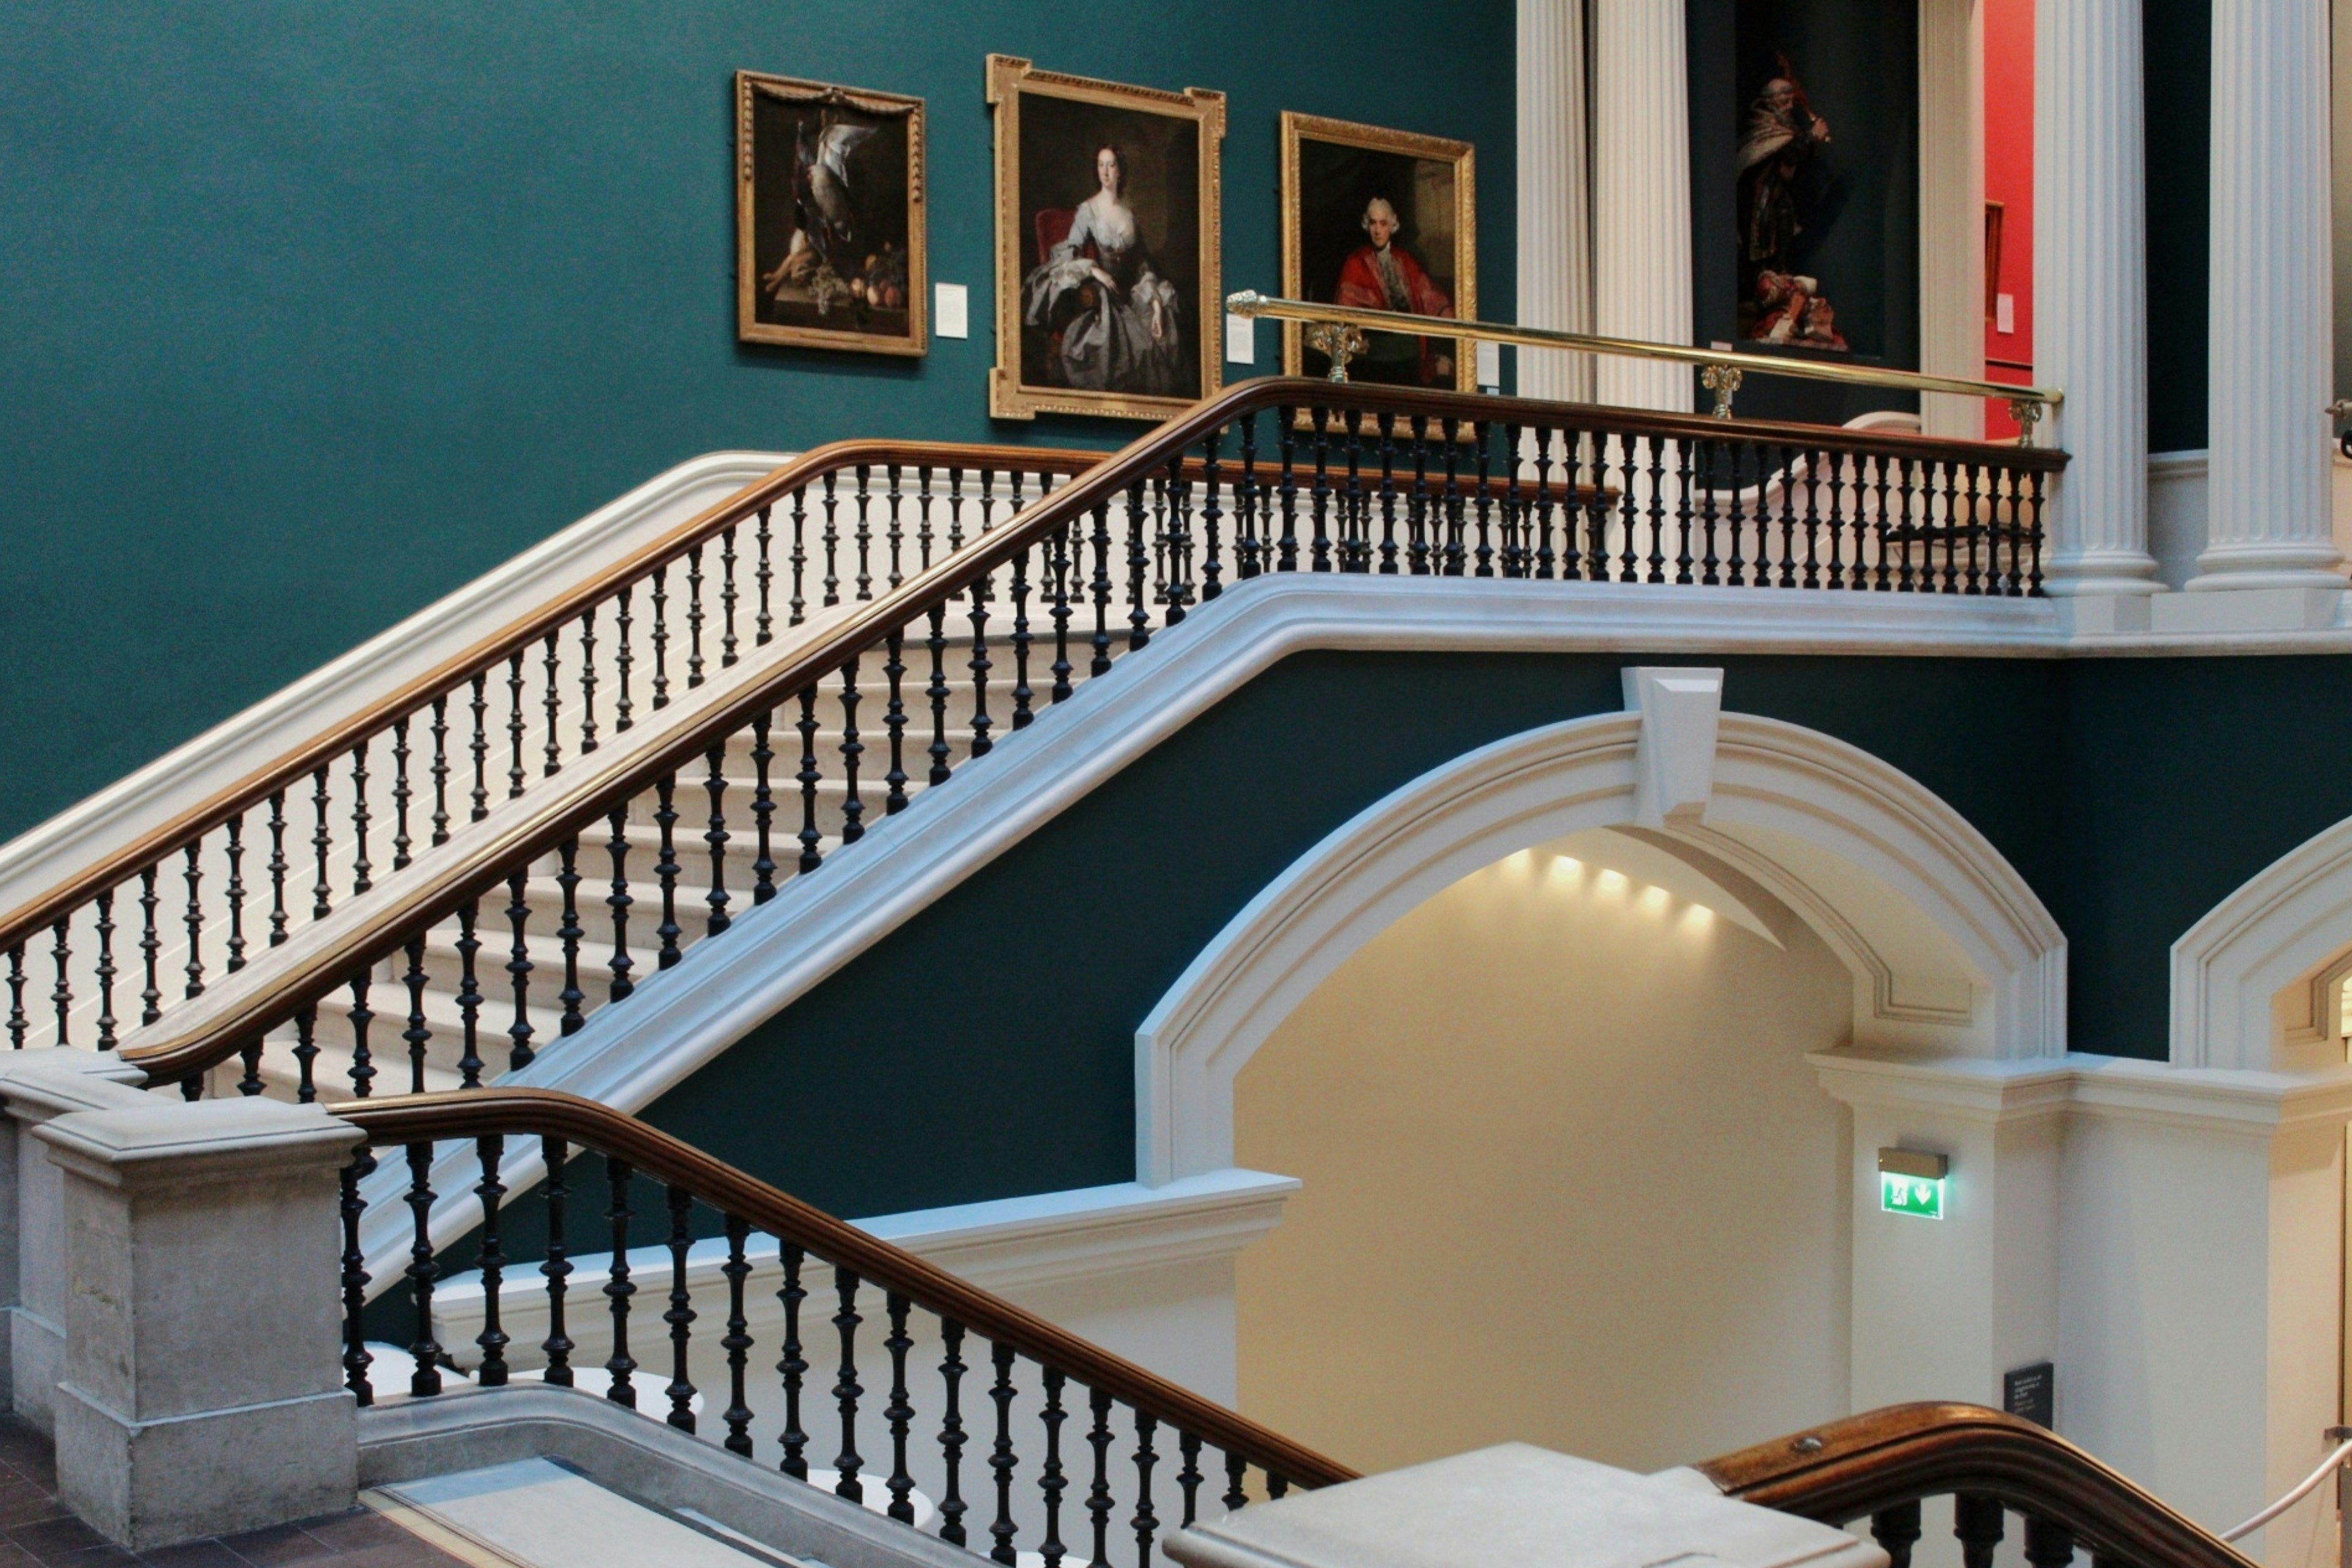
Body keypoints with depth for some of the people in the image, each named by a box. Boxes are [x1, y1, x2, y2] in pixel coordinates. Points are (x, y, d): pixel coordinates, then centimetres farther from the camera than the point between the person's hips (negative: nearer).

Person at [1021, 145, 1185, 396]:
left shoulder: (1130, 214, 13)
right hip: (1100, 296, -4)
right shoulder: (1087, 210, 0)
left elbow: (1143, 264, 12)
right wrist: (1095, 271, -24)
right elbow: (1069, 255, -9)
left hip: (1128, 295, 4)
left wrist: (1156, 302, 1)